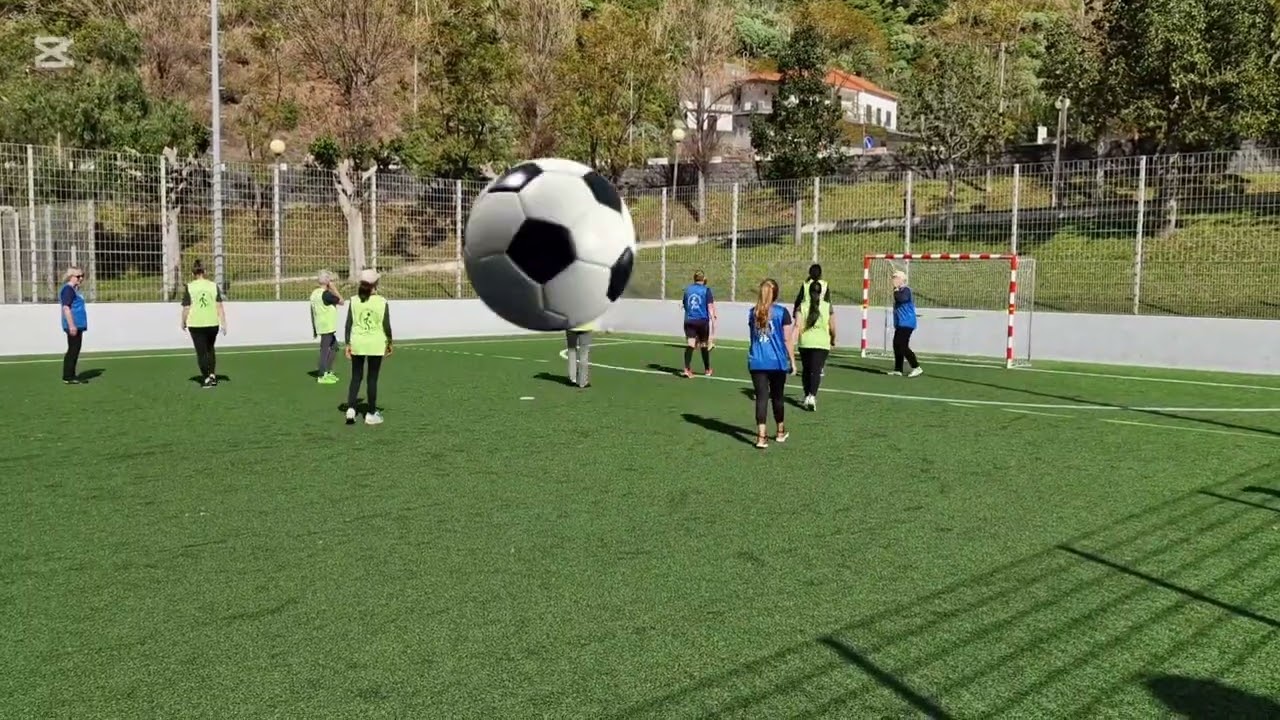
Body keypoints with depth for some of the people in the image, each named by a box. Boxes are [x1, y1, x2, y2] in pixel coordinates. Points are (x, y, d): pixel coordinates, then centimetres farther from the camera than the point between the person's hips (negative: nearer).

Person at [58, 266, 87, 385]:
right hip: (73, 325, -10)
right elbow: (66, 308, -21)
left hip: (78, 325, 10)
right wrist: (71, 325, -23)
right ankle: (67, 377, 0)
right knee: (72, 350, -5)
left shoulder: (74, 289, 17)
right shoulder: (68, 289, -13)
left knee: (75, 350, 13)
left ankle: (71, 375, 20)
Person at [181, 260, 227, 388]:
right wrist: (223, 323, 1)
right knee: (210, 349, 21)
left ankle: (206, 379, 2)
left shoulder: (189, 287, -4)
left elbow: (186, 309, -5)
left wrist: (183, 323, 9)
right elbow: (219, 307, -2)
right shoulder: (213, 286, 2)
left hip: (196, 324, -2)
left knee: (201, 352, 4)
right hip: (212, 323, 3)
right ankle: (213, 375, 12)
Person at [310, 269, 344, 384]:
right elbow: (341, 301, -14)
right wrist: (334, 289, -9)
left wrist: (314, 329, 19)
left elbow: (312, 311, 14)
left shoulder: (315, 293, 10)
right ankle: (321, 376, 2)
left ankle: (328, 372, 24)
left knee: (334, 347, 19)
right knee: (325, 350, -3)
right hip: (327, 327, -9)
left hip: (321, 326, 9)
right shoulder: (326, 294, -18)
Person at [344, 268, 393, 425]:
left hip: (357, 343, 2)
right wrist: (389, 342, 8)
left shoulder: (354, 301, -1)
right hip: (376, 344, -2)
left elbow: (349, 324, -1)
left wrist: (348, 344, 5)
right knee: (372, 379, 6)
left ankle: (351, 408, 1)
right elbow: (386, 325, -6)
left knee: (356, 377, 14)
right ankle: (371, 414, 11)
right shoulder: (381, 302, -7)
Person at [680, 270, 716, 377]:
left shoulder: (687, 290, 8)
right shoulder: (706, 290, -4)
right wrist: (713, 320, -6)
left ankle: (687, 369, -22)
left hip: (689, 320, 2)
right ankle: (707, 370, 25)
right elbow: (710, 308, -7)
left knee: (690, 345, -5)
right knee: (704, 345, 12)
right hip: (702, 320, -2)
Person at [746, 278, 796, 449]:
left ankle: (761, 437, -10)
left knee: (761, 398, 0)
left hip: (756, 363, 2)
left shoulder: (752, 313, 5)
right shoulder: (782, 312, -6)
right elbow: (788, 339, -5)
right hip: (778, 363, -1)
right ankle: (780, 432, 32)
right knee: (777, 397, 14)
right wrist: (792, 361, 2)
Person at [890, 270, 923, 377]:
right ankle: (898, 369, 17)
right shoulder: (900, 291, 17)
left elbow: (901, 298, -34)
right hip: (900, 324, 10)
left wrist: (896, 290, -19)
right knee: (896, 345, 11)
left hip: (906, 324, -10)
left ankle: (916, 368, -13)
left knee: (903, 346, -15)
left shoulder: (906, 290, -13)